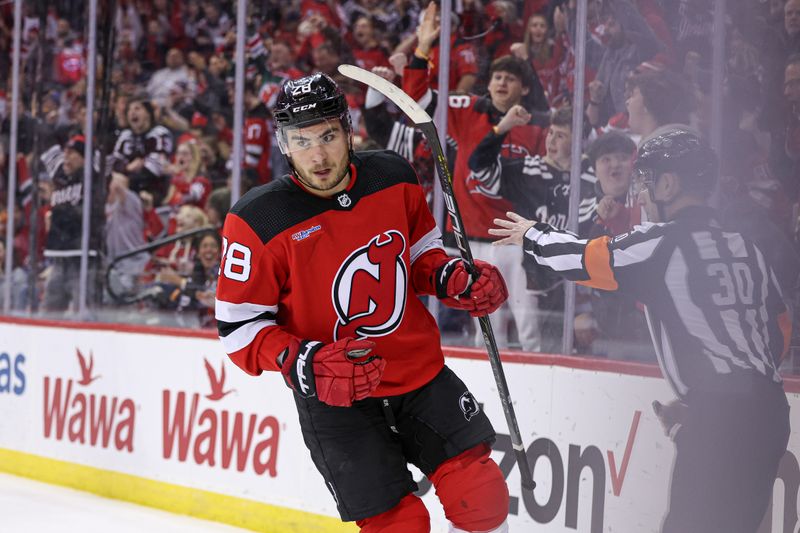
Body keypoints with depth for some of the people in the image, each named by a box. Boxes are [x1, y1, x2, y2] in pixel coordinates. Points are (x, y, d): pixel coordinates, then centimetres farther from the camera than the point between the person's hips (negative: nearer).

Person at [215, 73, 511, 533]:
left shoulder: (394, 179, -4)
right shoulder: (259, 220, -17)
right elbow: (239, 326, -13)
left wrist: (453, 277, -6)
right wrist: (304, 363, -28)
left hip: (419, 370, 4)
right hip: (335, 399, -4)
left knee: (481, 492, 0)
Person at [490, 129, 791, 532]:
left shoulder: (662, 242, -8)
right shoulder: (746, 249, 16)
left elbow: (582, 260, 0)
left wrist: (532, 235, 20)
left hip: (721, 420, -8)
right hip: (767, 412, 8)